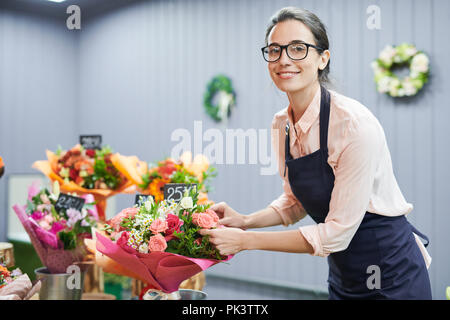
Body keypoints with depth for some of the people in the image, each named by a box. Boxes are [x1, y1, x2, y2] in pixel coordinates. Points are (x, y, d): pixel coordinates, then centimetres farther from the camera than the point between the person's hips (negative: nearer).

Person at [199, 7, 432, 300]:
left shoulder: (356, 123, -25)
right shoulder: (281, 124, -3)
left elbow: (337, 232, -24)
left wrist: (246, 241, -22)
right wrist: (247, 220, -7)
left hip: (392, 277, -6)